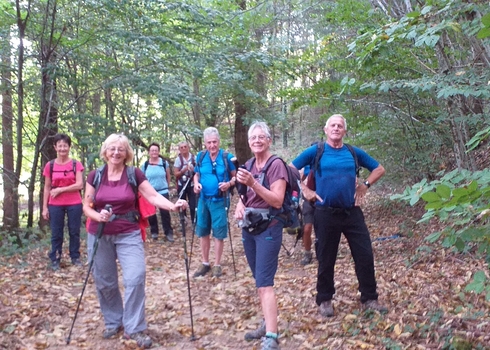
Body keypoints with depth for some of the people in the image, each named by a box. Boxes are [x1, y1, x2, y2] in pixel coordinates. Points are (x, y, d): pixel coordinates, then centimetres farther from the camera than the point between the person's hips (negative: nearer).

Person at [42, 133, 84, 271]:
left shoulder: (76, 164, -1)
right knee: (56, 233, 5)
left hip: (74, 204, -1)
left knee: (74, 232, 7)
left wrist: (60, 189, -12)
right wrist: (45, 207, 1)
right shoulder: (50, 166, 3)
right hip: (55, 205, 1)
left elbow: (79, 185, -8)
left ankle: (75, 257, 19)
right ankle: (55, 260, 14)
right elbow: (47, 188, 5)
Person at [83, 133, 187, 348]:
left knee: (135, 277, -11)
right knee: (104, 282, 10)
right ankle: (113, 322, 30)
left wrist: (173, 206, -30)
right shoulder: (95, 176, -1)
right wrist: (98, 216, -20)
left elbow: (153, 196, -13)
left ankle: (134, 328, 1)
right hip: (99, 235, 2)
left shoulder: (134, 174, -5)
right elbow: (86, 206, 1)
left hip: (128, 234, -2)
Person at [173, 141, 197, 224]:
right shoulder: (178, 159, -3)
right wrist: (184, 169, -19)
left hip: (192, 185, -1)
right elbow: (176, 174, -5)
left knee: (193, 205, -6)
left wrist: (193, 169, -21)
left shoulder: (194, 158, -4)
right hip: (181, 185, 1)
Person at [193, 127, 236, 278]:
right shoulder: (200, 156, 1)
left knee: (218, 233, 3)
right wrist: (196, 184, -7)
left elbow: (235, 176, -1)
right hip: (203, 199, 4)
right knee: (202, 232, 11)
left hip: (220, 200, -4)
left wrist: (228, 184, -21)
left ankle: (217, 265, 17)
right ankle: (205, 263, 26)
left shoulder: (227, 157, -9)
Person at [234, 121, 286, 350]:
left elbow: (277, 200, -19)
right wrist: (239, 206, -2)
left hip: (268, 228, -7)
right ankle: (268, 323, 28)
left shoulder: (276, 164, -11)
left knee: (264, 283, -13)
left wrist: (253, 183, -29)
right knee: (259, 280, 15)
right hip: (249, 227, 7)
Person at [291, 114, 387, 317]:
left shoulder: (354, 152, 8)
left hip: (352, 212, 3)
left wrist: (365, 186, 6)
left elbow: (379, 169, 18)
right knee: (326, 259, 6)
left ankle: (369, 298, 17)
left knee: (365, 256, 3)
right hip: (326, 213, -2)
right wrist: (305, 190, -3)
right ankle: (324, 300, 21)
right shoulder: (315, 151, 0)